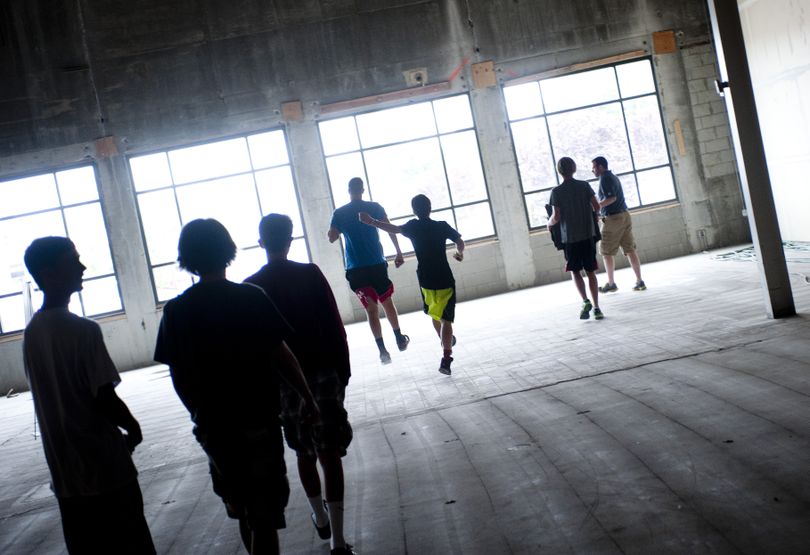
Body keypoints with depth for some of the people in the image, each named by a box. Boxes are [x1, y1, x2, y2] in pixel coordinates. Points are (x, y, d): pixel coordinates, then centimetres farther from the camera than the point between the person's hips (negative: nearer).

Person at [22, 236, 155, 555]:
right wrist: (133, 429, -1)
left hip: (64, 472, 7)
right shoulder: (83, 330, -19)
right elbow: (105, 399, -20)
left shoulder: (31, 333, 4)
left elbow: (53, 397, 11)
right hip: (105, 469, -7)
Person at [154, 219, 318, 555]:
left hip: (212, 426, 4)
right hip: (257, 420, -3)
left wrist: (201, 414, 15)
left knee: (243, 511, 21)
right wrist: (307, 397, 3)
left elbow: (178, 377, 1)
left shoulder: (175, 311, -2)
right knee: (265, 516, 4)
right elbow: (280, 355, -9)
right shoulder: (251, 297, -10)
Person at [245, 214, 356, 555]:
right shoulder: (310, 274, -5)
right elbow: (334, 327, -6)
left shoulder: (251, 286, -3)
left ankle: (320, 518, 35)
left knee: (304, 453, 19)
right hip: (322, 372, -1)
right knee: (330, 453, 1)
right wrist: (343, 368, 3)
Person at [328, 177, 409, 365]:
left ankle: (382, 349, -5)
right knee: (387, 302, 18)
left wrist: (336, 229, 24)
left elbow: (331, 238, 2)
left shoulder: (339, 213, 1)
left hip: (356, 269, 0)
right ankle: (399, 339, 29)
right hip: (377, 264, 0)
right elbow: (390, 230, -3)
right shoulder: (375, 207, 1)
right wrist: (399, 253, 3)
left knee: (371, 309, 3)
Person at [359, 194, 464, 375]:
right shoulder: (442, 226, -2)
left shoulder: (413, 227, -6)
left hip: (426, 281, 1)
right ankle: (446, 359, -17)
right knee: (446, 319, -3)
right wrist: (460, 254, 26)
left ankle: (446, 341, 45)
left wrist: (371, 221, -24)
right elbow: (460, 242, 5)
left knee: (434, 315, 25)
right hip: (445, 280, -1)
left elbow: (394, 228, -23)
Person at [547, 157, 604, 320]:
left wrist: (549, 223, 12)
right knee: (590, 271, 8)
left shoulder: (556, 191, -6)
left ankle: (586, 301, -8)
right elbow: (597, 207, -3)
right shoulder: (584, 186, 0)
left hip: (569, 238, -2)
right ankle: (596, 307, 6)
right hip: (588, 235, 2)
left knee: (575, 271, 11)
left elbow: (556, 217, -10)